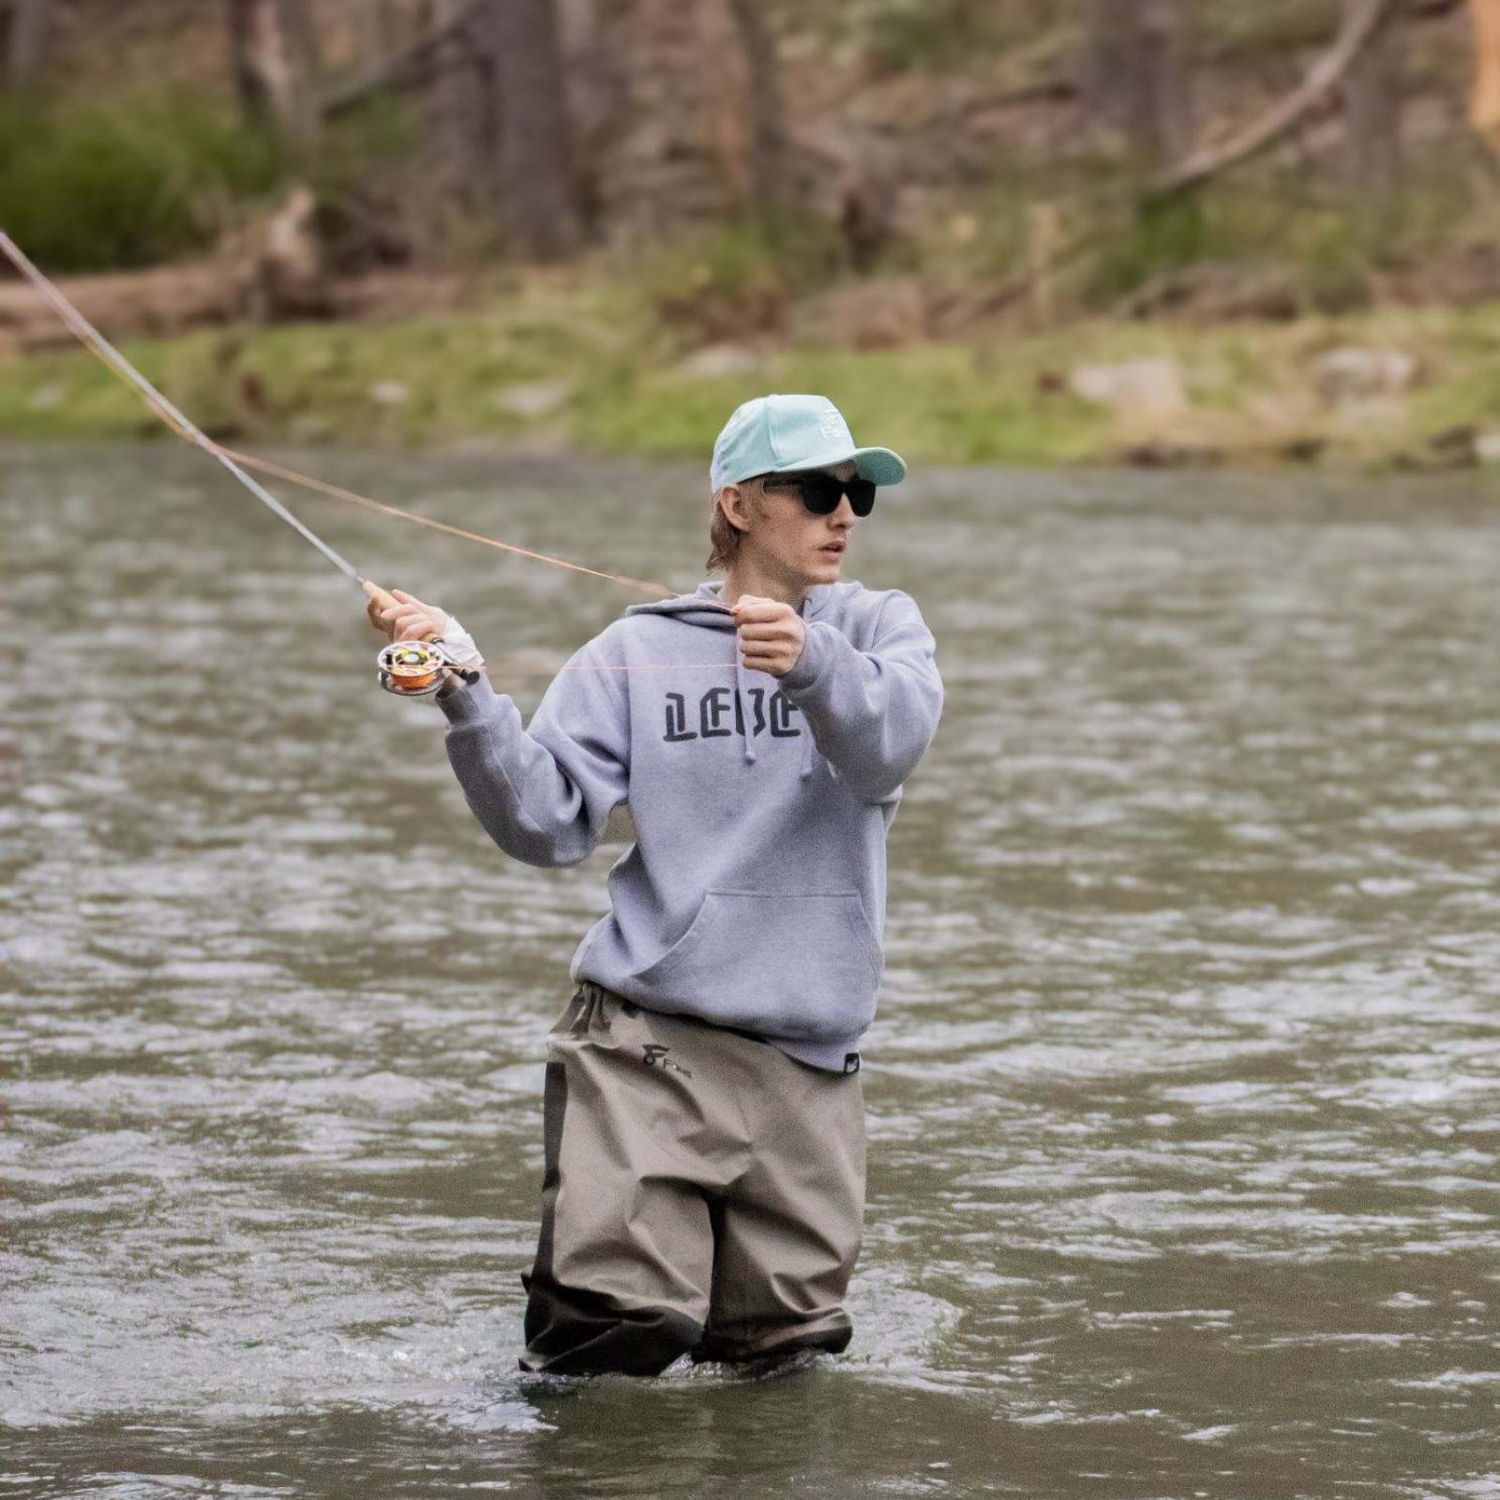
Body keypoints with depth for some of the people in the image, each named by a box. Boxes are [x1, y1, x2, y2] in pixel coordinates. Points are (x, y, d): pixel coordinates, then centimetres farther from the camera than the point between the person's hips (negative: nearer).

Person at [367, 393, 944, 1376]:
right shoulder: (639, 653, 7)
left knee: (781, 1350, 5)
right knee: (618, 1326, -14)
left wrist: (811, 661, -36)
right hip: (645, 1039, -1)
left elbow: (893, 739, -15)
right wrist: (467, 695, -18)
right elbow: (547, 822, -3)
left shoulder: (879, 627, 8)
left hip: (806, 1054, 2)